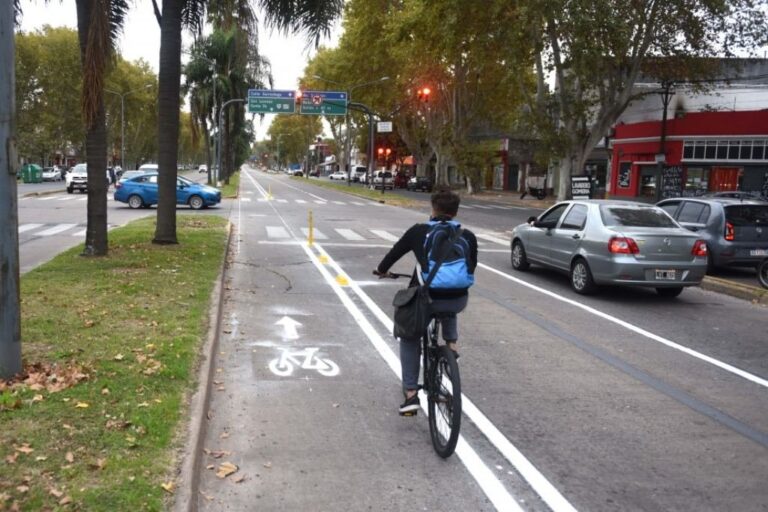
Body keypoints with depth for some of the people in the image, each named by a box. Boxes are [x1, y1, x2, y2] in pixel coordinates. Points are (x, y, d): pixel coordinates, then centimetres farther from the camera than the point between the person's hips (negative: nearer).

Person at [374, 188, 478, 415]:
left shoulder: (419, 231, 4)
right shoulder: (468, 237, 9)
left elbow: (395, 252, 17)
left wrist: (382, 269, 37)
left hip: (425, 299, -2)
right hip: (458, 301, 3)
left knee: (409, 337, 23)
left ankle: (411, 394, 15)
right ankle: (451, 342, 28)